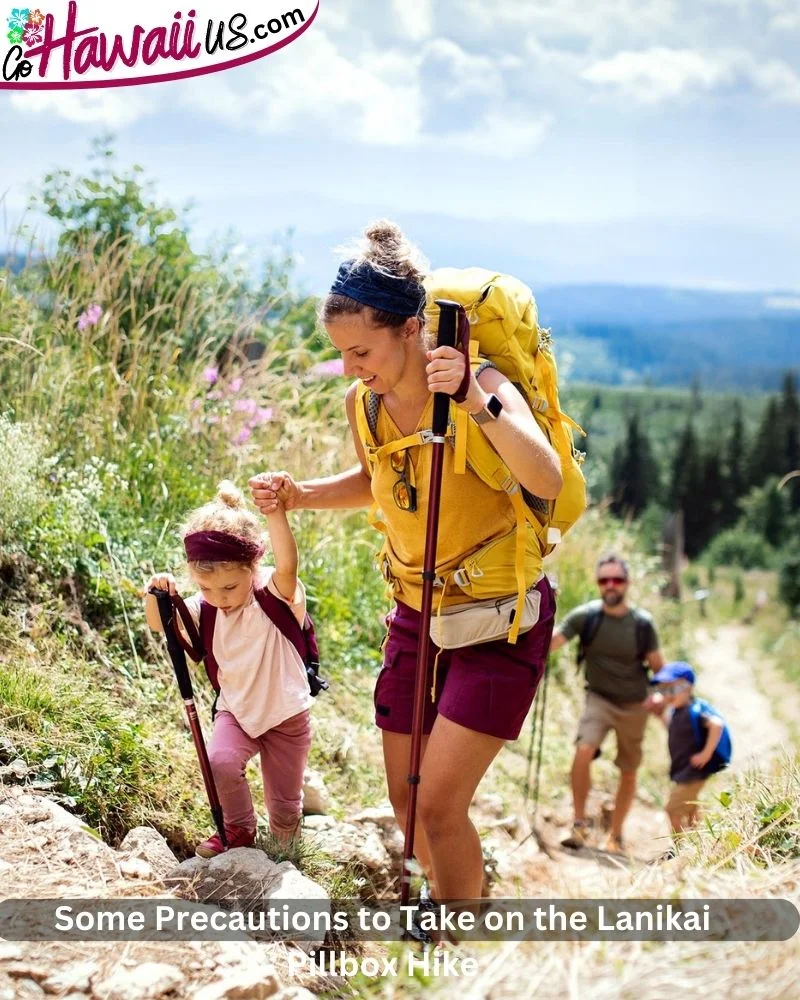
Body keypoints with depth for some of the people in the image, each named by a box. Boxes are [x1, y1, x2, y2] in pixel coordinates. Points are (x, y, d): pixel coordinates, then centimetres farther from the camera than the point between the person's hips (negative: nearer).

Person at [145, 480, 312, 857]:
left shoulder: (277, 594, -24)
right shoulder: (206, 607, -9)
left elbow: (287, 565, -44)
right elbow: (160, 624, -10)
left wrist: (276, 514, -62)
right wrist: (157, 595, -33)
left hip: (286, 714, -3)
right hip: (236, 711, 3)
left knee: (284, 815, 5)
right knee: (219, 762, -27)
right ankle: (238, 829, 1)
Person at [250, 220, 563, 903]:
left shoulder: (480, 385, -22)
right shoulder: (364, 404, -5)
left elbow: (547, 481, -39)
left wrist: (478, 404, -50)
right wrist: (299, 495, 0)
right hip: (416, 613, 6)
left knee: (439, 803, -10)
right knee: (406, 800, 12)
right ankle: (452, 898, 38)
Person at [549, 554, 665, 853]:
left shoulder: (642, 623, -11)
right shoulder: (585, 616, -12)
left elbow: (657, 665, -1)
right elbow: (550, 642, -21)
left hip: (634, 705, 1)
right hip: (599, 699, -1)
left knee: (628, 772, 9)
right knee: (583, 751, -26)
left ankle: (615, 835, 27)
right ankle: (579, 823, -13)